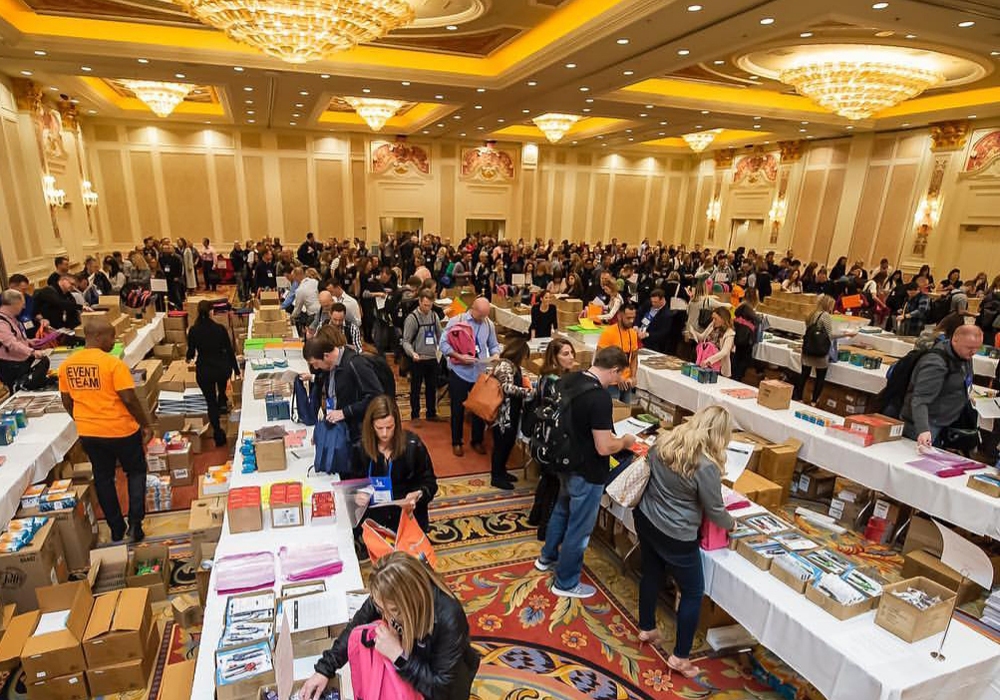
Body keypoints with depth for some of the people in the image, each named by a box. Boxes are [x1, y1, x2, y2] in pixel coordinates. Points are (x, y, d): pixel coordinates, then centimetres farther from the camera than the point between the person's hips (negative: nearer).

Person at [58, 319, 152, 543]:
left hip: (87, 433, 5)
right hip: (120, 430, -5)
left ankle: (117, 529, 27)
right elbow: (129, 400, -20)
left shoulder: (66, 365, 0)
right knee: (136, 471, 16)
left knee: (103, 478, 18)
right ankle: (135, 522, 6)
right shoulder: (113, 363, -20)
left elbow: (67, 402, 9)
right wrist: (146, 425, -9)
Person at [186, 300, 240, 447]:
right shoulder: (220, 329, -11)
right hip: (223, 368, 0)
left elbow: (191, 352, 4)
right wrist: (236, 370, 5)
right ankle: (222, 403, 41)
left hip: (204, 371, 0)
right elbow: (230, 351, -6)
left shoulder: (193, 330, -7)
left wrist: (189, 359, 29)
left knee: (211, 402, 11)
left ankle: (218, 435, 13)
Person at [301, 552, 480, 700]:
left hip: (448, 676, -5)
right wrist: (324, 669, -10)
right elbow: (356, 626, -6)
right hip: (402, 662, 5)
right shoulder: (387, 596, -25)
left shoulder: (449, 620, -40)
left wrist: (398, 655, -40)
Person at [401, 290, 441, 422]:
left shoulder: (434, 315, 4)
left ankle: (431, 413, 29)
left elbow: (439, 335, 14)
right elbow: (405, 341, -12)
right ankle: (415, 415, 19)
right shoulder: (412, 318, -12)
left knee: (432, 387, 15)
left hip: (432, 358, 5)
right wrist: (412, 353, -28)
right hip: (418, 360, -5)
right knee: (416, 388, 7)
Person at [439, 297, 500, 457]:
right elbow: (443, 344, -11)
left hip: (480, 372, 3)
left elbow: (494, 345, 12)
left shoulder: (489, 324, 1)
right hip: (459, 372, -3)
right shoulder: (456, 321, -9)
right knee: (458, 408, 8)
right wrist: (460, 356, -24)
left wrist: (495, 354, -11)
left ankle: (477, 441, 30)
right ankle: (456, 442, 25)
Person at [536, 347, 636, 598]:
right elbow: (604, 448, -27)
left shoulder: (567, 380, -4)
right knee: (579, 528, 11)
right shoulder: (600, 397, -29)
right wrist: (625, 441, -8)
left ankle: (547, 557, 50)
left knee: (562, 510, 29)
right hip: (587, 473, -8)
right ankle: (566, 583, 30)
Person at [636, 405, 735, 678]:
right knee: (693, 593, 14)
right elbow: (714, 510, -11)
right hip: (675, 537, -7)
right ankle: (680, 657, 25)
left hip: (644, 519, 7)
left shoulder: (664, 440, -5)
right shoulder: (707, 466, -24)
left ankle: (646, 628, 46)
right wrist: (731, 524, 10)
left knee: (651, 573, 27)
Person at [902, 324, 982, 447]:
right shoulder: (936, 363, -26)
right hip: (926, 425, -8)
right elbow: (920, 400, -34)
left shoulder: (965, 357, 2)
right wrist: (923, 430, -44)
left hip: (945, 425, 9)